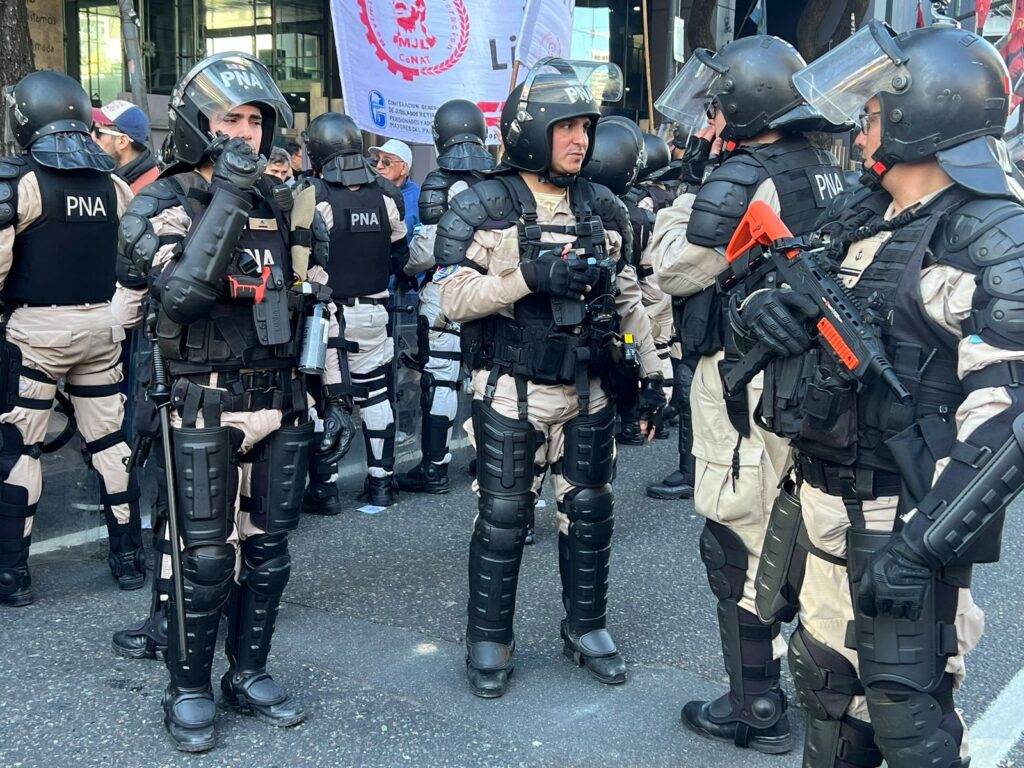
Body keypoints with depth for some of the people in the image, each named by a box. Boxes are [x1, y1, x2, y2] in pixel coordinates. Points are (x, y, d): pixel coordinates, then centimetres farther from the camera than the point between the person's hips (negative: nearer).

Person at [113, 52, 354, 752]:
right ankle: (188, 690, 17)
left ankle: (250, 673, 27)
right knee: (205, 557, 0)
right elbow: (178, 298, -25)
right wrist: (227, 199, -25)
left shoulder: (288, 207, 9)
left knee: (268, 550, 11)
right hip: (205, 409, -5)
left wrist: (334, 396, 11)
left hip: (282, 404, 5)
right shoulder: (166, 207, -6)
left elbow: (316, 309, 14)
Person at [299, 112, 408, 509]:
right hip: (373, 311, 5)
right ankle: (381, 480, 21)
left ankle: (324, 487, 10)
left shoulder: (312, 195, -16)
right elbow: (399, 255, 8)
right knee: (374, 392, 15)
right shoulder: (386, 194, 0)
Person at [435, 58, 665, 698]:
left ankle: (587, 627, 30)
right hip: (512, 394, -4)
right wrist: (532, 274, -25)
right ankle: (490, 641, 20)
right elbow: (455, 298, -14)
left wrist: (652, 370, 11)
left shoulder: (603, 209, 7)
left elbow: (627, 297, 15)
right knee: (503, 520, 4)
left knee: (590, 512, 12)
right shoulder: (482, 208, -8)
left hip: (588, 391, 5)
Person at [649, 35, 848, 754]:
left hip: (746, 384, -8)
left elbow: (676, 269, -8)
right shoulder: (826, 169, 7)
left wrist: (680, 196, 5)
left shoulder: (740, 180, -18)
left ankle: (757, 711, 13)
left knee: (739, 543, 3)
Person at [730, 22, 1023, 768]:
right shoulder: (862, 215, 8)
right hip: (828, 502, 8)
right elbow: (777, 289, 16)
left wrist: (923, 543, -28)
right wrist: (765, 308, -9)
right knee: (826, 676, 21)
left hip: (906, 516, -8)